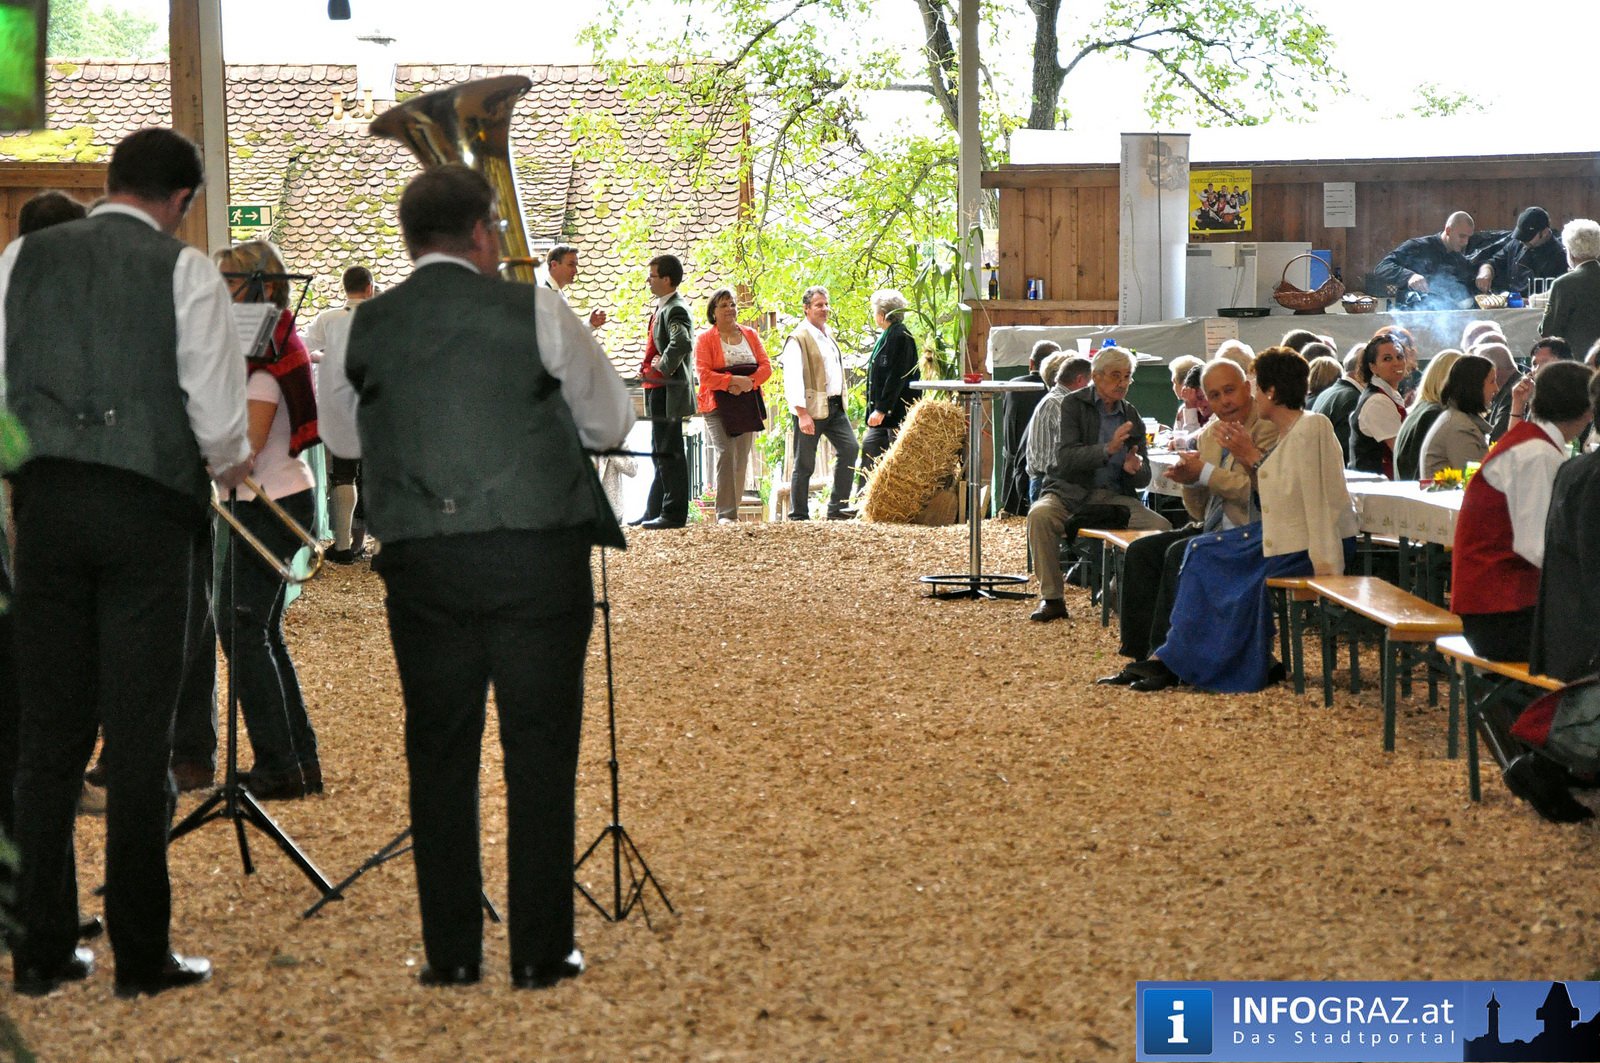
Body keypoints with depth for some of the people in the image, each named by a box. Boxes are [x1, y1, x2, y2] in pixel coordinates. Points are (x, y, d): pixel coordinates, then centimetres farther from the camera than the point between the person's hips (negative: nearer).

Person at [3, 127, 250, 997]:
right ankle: (141, 956, 5)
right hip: (147, 501, -3)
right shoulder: (183, 271, -4)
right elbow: (218, 411, -7)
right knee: (139, 733, 1)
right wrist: (228, 465, 14)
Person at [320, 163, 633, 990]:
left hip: (421, 563, 2)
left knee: (438, 752, 11)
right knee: (541, 750, 5)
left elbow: (342, 436, 19)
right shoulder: (534, 311, -3)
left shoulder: (364, 328, 4)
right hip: (537, 555, -2)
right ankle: (541, 953, 7)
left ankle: (451, 954, 13)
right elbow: (611, 424, 8)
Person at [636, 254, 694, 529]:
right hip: (658, 391, 11)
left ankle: (674, 514, -3)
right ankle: (654, 512, 23)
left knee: (669, 453, -6)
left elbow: (682, 342, -35)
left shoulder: (675, 309, -16)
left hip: (668, 390, -11)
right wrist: (649, 366, 12)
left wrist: (664, 367, -21)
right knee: (661, 454, 16)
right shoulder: (662, 307, 16)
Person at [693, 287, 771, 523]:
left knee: (742, 458, 4)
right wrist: (733, 380, -19)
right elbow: (703, 374, -9)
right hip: (718, 406, -4)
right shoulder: (705, 339, 1)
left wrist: (747, 382, -12)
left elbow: (766, 367, 6)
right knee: (725, 454, -16)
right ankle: (725, 513, -18)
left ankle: (734, 510, 11)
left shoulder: (750, 335, 14)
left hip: (747, 404, 5)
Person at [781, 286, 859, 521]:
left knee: (849, 448, -5)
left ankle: (837, 507, 0)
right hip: (811, 408, -7)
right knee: (804, 464, -1)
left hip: (834, 406, 7)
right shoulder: (798, 339, -10)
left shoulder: (828, 335, 17)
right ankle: (798, 516, 7)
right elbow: (792, 378, -17)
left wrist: (840, 400, 18)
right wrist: (802, 413, -23)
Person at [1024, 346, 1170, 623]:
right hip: (1071, 493, -3)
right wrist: (1108, 449, -28)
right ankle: (1051, 598, -21)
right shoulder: (1074, 404, -1)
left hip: (1114, 496, 3)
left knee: (1161, 526, -21)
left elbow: (1143, 478, 10)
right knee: (1039, 515, -34)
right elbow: (1066, 457, -14)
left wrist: (1134, 468, -15)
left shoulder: (1132, 417, 10)